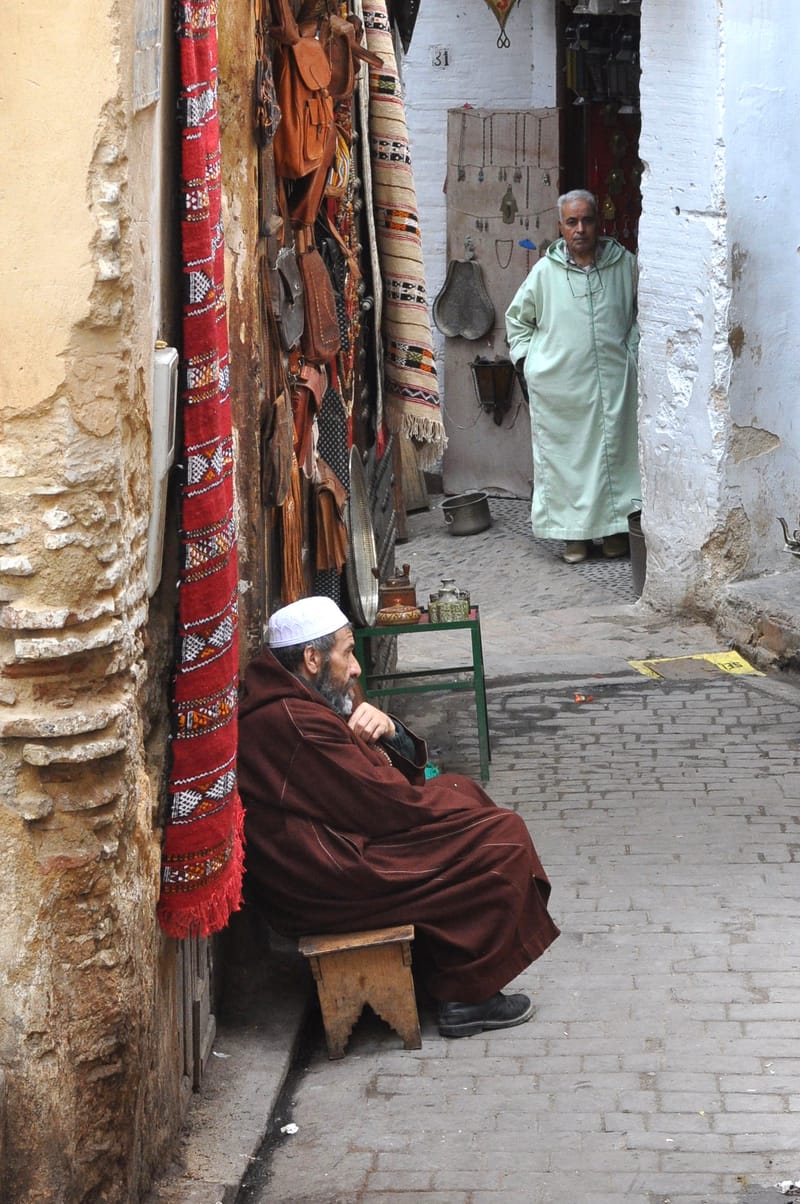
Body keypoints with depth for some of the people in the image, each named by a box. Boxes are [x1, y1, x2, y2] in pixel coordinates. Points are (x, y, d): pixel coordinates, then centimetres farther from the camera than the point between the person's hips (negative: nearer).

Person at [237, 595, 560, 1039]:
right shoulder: (297, 722, -23)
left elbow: (404, 767, 15)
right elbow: (387, 805, -19)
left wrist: (387, 731, -7)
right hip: (332, 883, -11)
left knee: (460, 788, 19)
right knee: (502, 840, -9)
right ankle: (468, 997, 0)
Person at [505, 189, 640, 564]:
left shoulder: (623, 263, -1)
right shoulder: (545, 271, -3)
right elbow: (517, 318, 11)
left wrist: (632, 347, 5)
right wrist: (525, 359, 3)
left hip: (613, 381, 1)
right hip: (559, 386, 0)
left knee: (614, 453, 6)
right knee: (564, 457, 3)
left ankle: (615, 527, 19)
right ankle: (574, 533, 13)